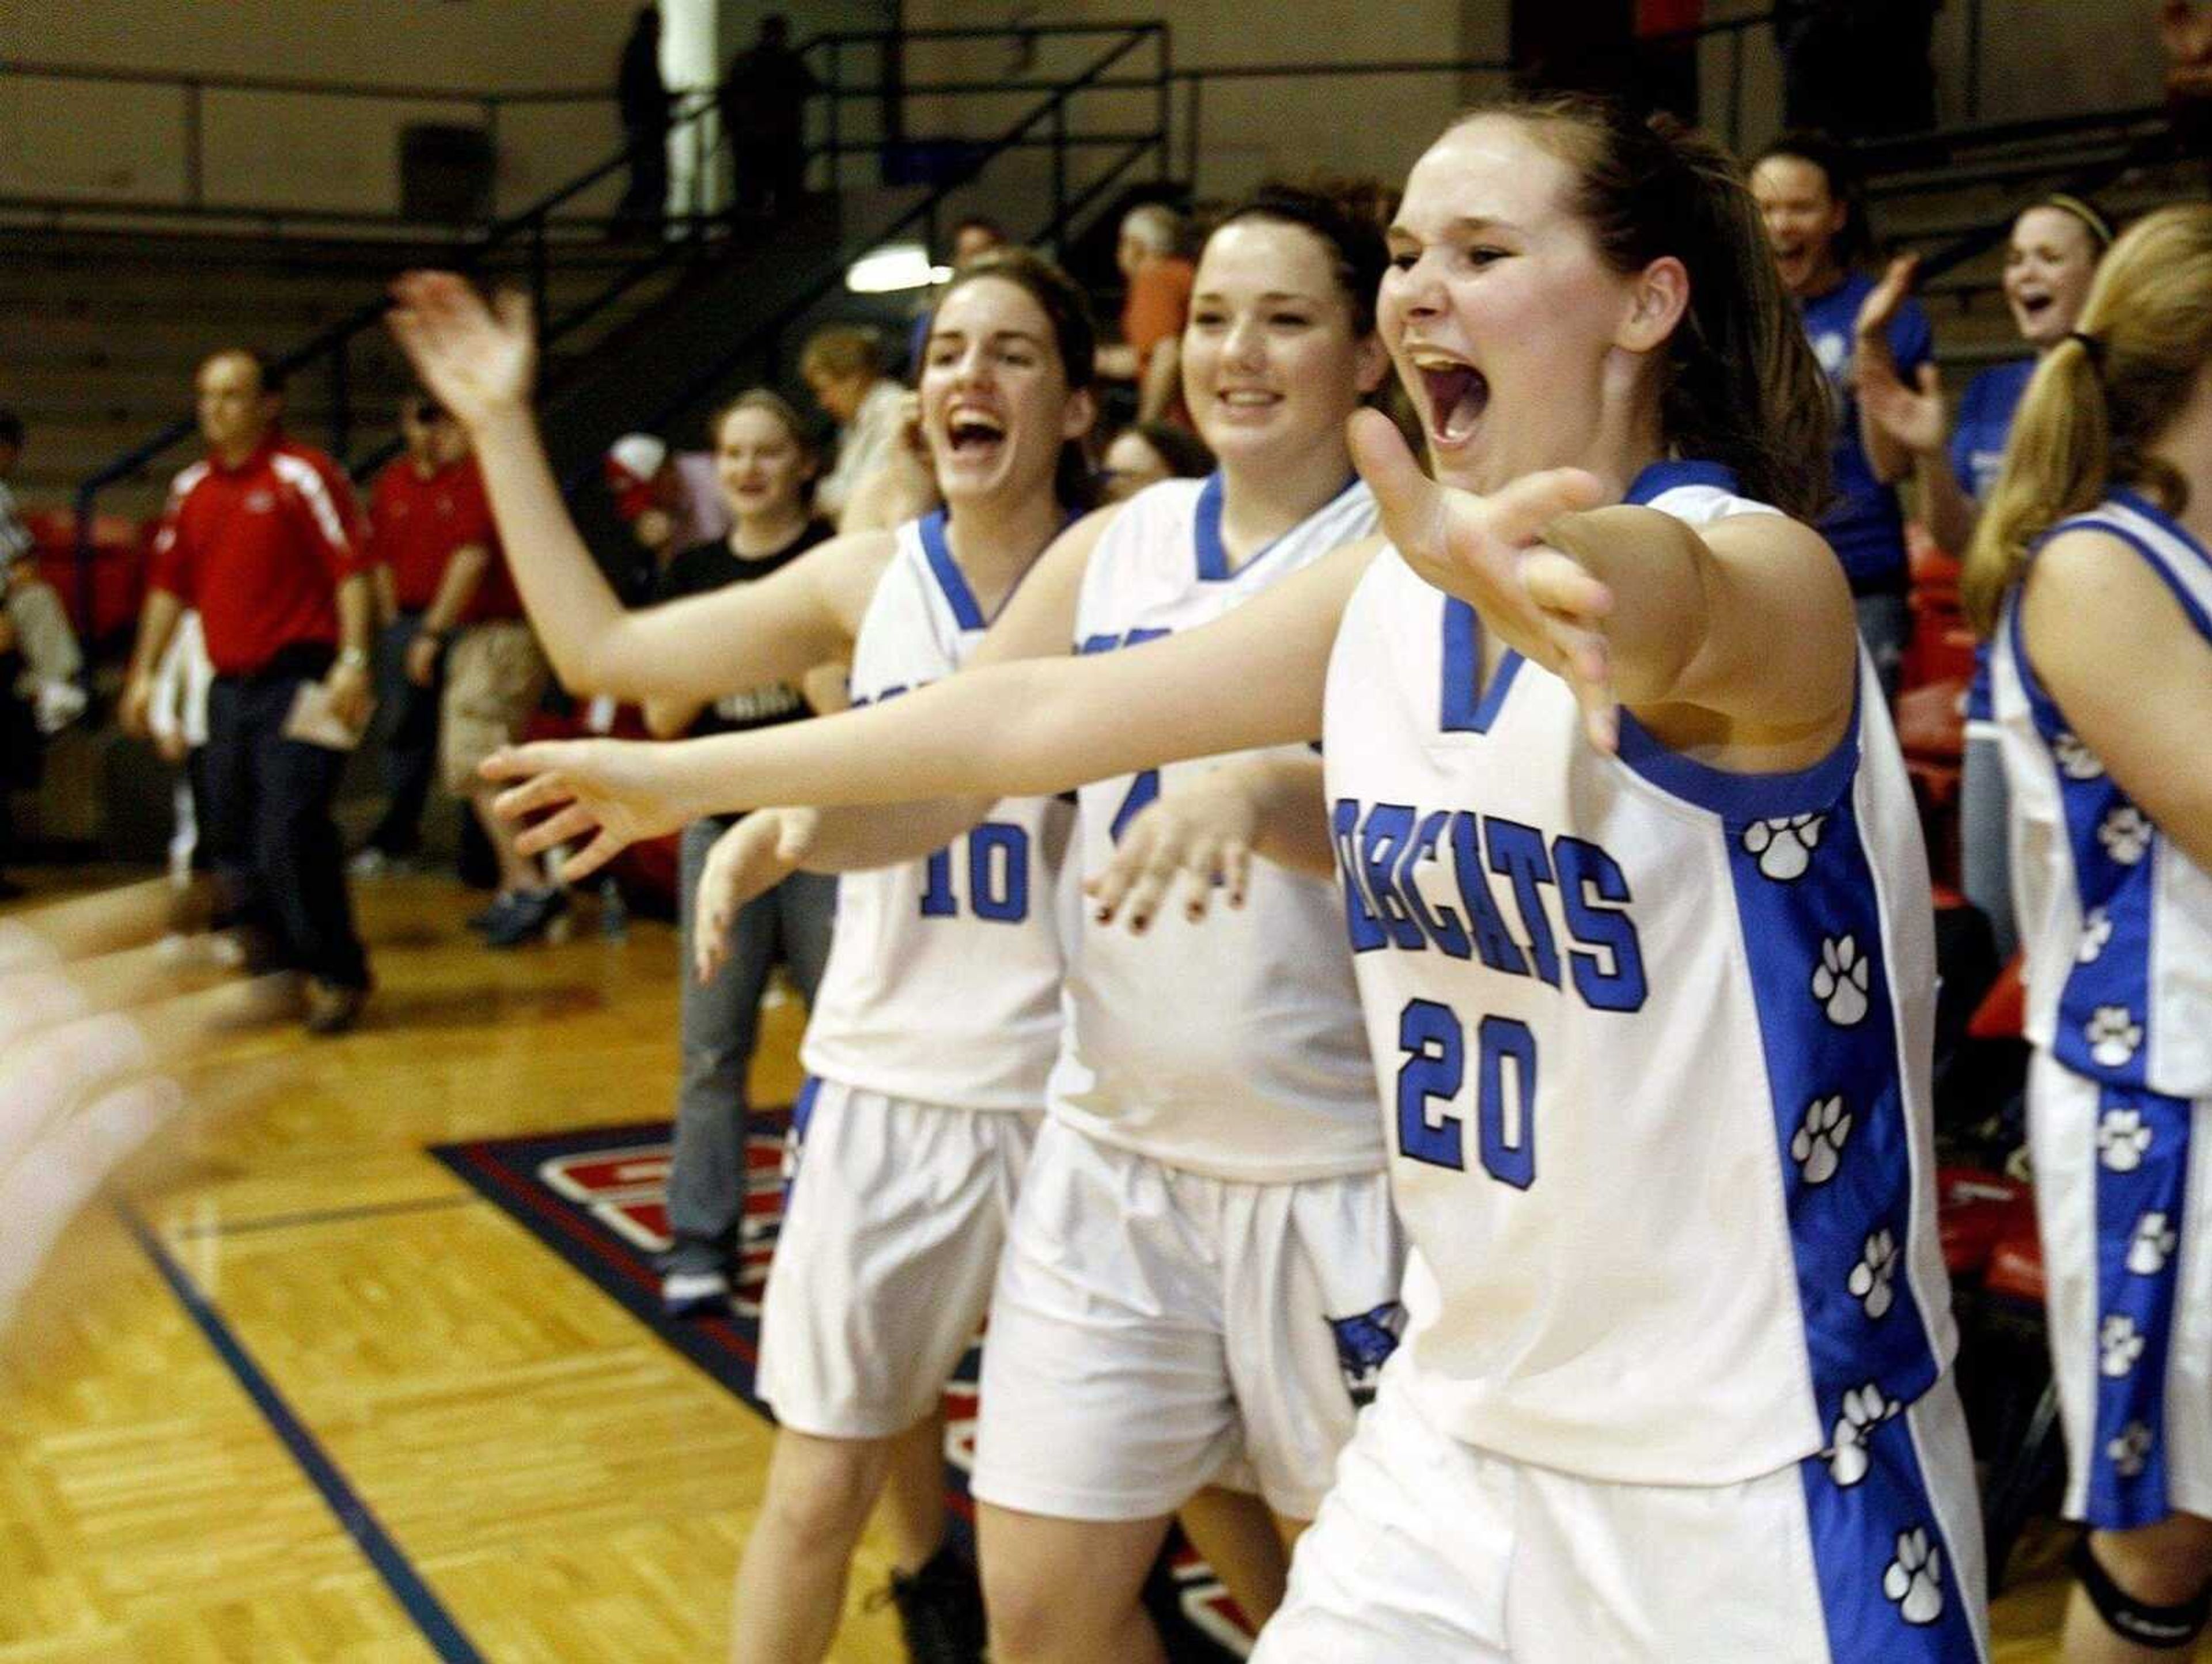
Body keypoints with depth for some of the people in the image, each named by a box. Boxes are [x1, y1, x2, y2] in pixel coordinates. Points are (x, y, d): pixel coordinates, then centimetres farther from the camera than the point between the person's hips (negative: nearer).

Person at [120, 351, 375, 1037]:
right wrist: (145, 671, 18)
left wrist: (353, 660, -20)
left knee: (289, 837, -13)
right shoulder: (192, 489, 13)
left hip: (300, 682, -7)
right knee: (232, 842, 10)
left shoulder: (302, 475, -6)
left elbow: (350, 569, -12)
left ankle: (337, 976, 0)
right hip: (230, 688, 7)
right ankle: (282, 963, 26)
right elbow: (169, 585, 20)